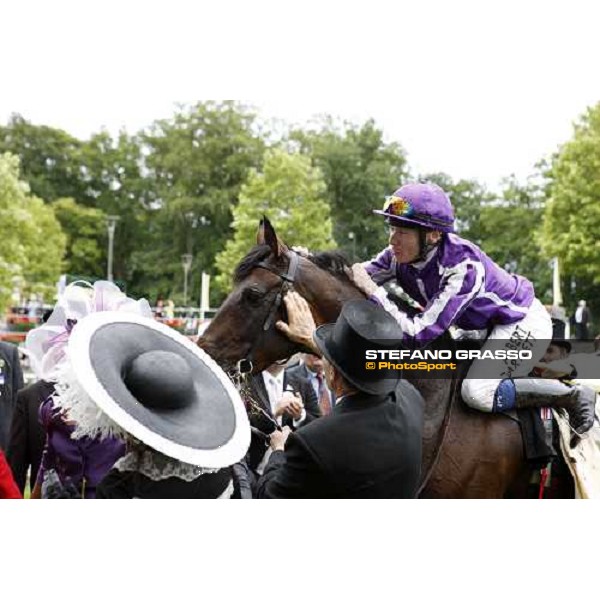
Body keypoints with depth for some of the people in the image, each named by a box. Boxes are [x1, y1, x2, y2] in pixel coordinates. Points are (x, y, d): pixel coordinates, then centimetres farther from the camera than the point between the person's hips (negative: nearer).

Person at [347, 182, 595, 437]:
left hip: (524, 322, -8)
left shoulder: (463, 266, -37)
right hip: (487, 325, 8)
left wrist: (373, 292, -38)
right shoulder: (399, 256, -16)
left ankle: (573, 395, -7)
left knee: (477, 392, -26)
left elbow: (418, 335, -41)